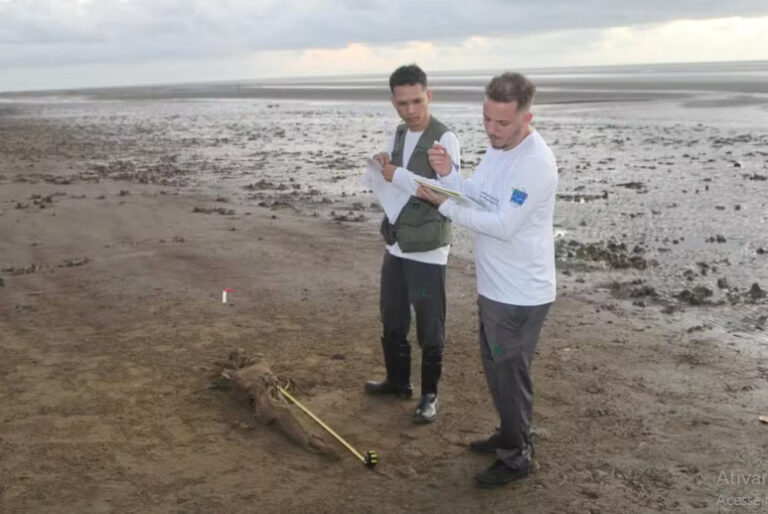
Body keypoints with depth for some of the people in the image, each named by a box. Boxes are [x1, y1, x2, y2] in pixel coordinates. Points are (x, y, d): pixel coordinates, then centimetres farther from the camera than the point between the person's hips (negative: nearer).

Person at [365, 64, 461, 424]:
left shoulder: (445, 139, -15)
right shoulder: (398, 134, 8)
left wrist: (398, 174, -22)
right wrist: (382, 165, -4)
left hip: (428, 251, -7)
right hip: (396, 245, 8)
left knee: (429, 329, 6)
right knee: (391, 321, 20)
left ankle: (429, 394, 22)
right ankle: (397, 381, 38)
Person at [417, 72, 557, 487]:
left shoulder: (536, 163, -25)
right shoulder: (498, 148, 5)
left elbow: (502, 225, -27)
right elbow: (475, 197, 8)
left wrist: (443, 203, -23)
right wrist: (448, 174, -12)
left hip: (521, 294, -9)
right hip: (493, 286, 10)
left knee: (509, 374, 4)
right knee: (495, 367, 23)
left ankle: (516, 457, 23)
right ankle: (512, 435, 42)